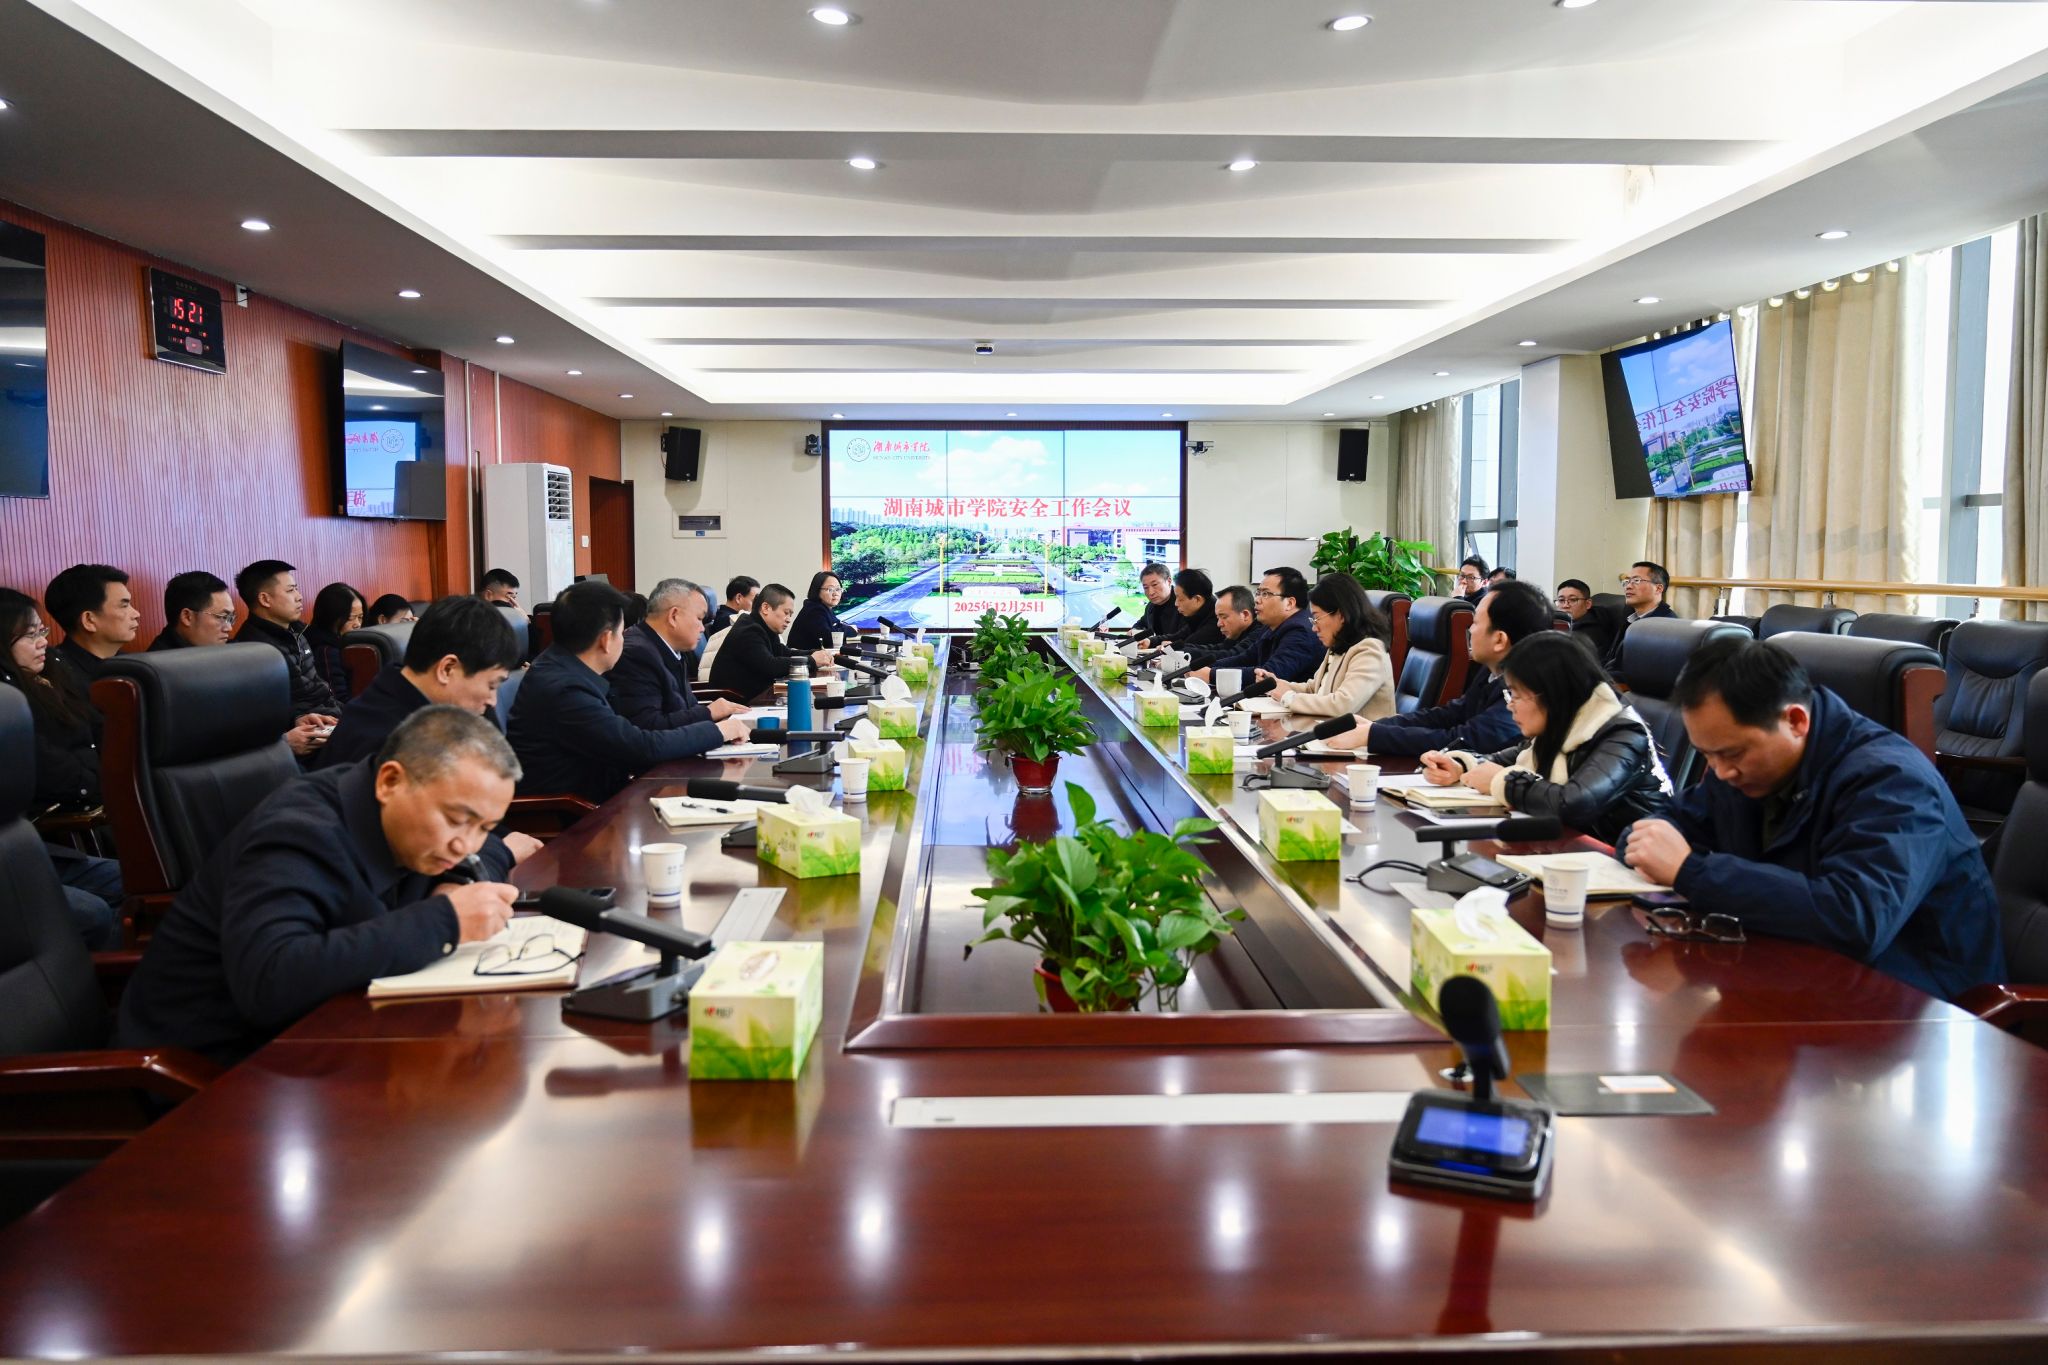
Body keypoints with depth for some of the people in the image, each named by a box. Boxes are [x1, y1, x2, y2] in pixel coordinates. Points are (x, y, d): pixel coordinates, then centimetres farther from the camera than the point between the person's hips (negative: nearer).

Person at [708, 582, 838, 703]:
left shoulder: (762, 628, 11)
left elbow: (786, 653, 16)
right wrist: (811, 660, -21)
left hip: (752, 696, 9)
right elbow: (770, 667, -28)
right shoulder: (748, 632, -18)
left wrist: (818, 654, -2)